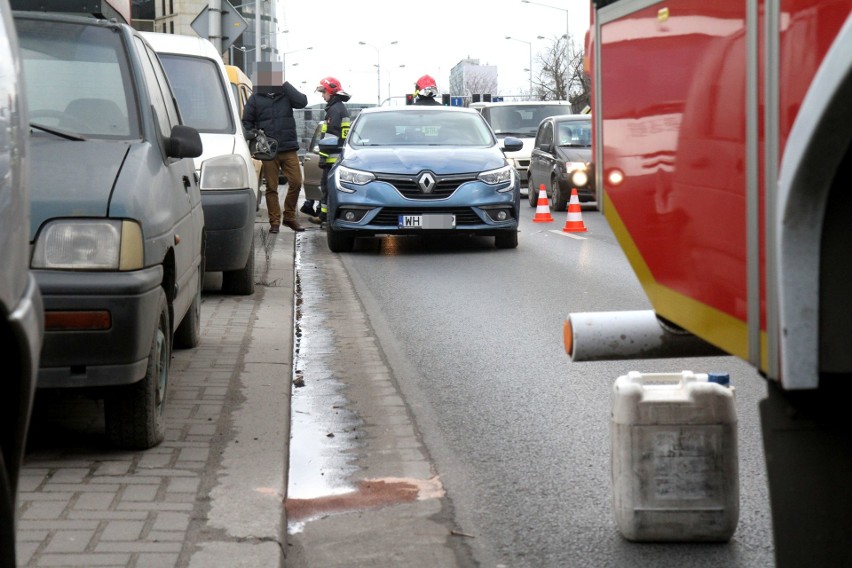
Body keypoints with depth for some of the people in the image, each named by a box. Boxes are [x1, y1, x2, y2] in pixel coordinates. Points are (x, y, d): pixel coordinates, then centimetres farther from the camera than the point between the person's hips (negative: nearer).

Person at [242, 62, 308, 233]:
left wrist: (285, 84, -11)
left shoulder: (286, 95, 8)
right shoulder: (255, 98, 5)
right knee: (271, 187, 3)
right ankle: (274, 221, 9)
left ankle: (289, 217, 13)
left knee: (296, 182, -3)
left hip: (289, 149, 1)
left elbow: (302, 102, -11)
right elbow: (246, 122, 9)